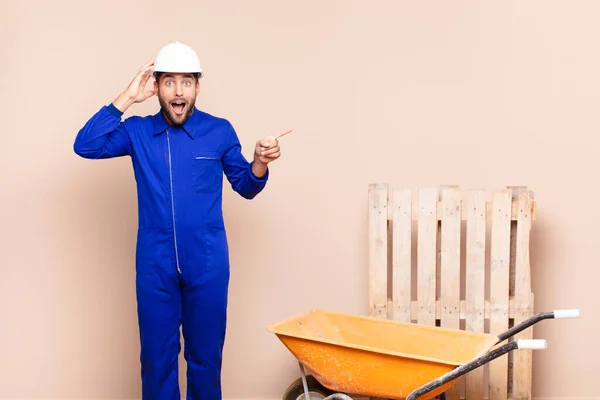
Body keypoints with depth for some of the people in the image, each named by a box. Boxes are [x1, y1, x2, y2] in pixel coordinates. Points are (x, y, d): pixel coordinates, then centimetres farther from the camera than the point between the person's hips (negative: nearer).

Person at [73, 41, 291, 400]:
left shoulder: (220, 131, -1)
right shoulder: (137, 131, 2)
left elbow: (245, 186, 8)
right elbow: (85, 146, -11)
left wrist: (261, 162, -15)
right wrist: (126, 99, -13)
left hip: (208, 263, -1)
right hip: (155, 263, 1)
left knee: (206, 354, 11)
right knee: (157, 354, 11)